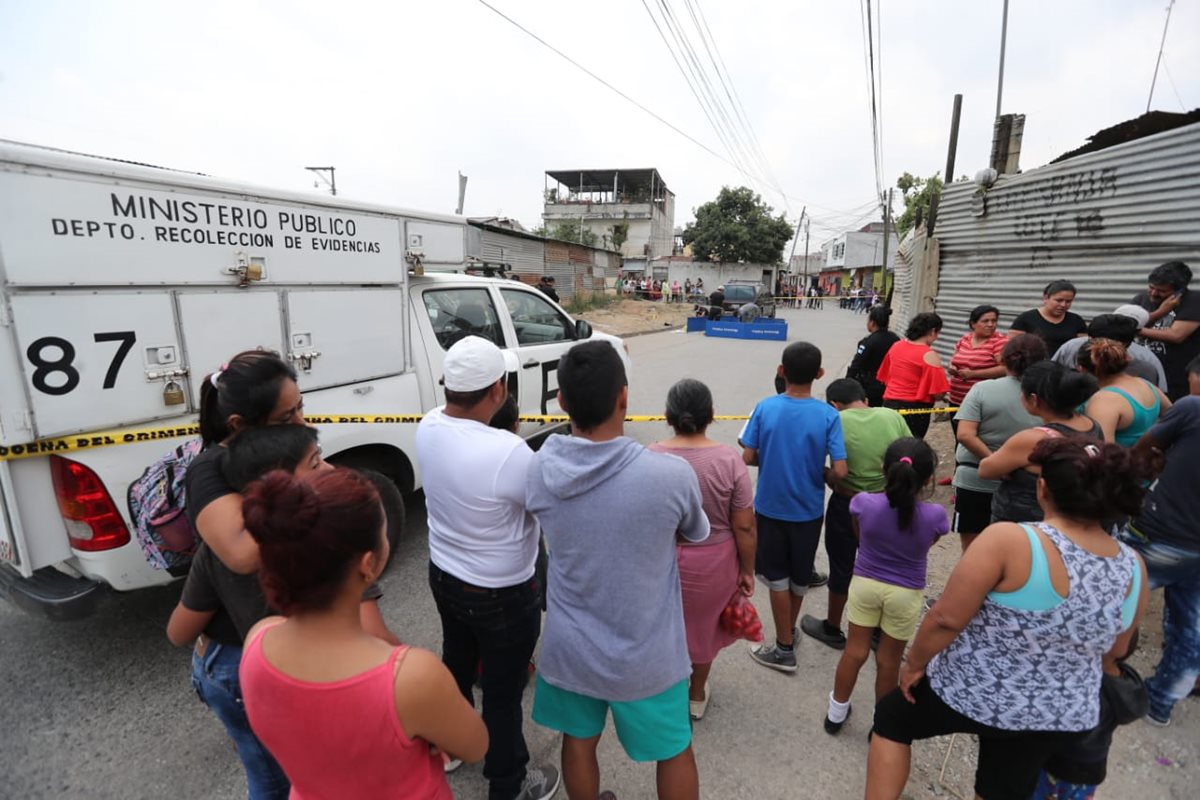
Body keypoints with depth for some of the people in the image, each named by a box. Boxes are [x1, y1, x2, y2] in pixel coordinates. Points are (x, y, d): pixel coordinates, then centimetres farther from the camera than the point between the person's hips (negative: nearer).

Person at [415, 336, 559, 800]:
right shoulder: (508, 451, -35)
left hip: (443, 575, 7)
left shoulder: (428, 427, -11)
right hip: (502, 594, -7)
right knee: (504, 692, 15)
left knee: (456, 663, 31)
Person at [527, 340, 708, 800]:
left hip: (570, 647, 3)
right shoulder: (672, 475, -27)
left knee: (578, 743, 27)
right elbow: (697, 535, -4)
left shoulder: (539, 471, -18)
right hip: (646, 655, -2)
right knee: (674, 752, 24)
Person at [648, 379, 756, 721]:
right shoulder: (729, 460, -16)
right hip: (712, 563, 0)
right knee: (703, 625, 22)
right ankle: (697, 696, 42)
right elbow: (744, 527, -12)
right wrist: (747, 570, 2)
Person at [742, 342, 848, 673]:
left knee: (777, 578, 12)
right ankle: (790, 628, 42)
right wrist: (821, 473, 4)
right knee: (800, 576, 21)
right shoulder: (828, 415, -14)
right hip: (808, 510, 1)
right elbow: (839, 472, -17)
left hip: (770, 507, -1)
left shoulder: (765, 408, -13)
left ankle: (784, 649, 21)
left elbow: (747, 458, -11)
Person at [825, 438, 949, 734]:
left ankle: (836, 712, 34)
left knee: (855, 650, 16)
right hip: (906, 593, -1)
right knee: (889, 660, 16)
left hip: (865, 583, 1)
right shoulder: (934, 515, -23)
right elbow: (925, 546, -2)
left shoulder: (864, 503, -22)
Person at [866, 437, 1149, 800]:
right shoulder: (1133, 569, -9)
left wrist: (914, 664, -7)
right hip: (1060, 716, 5)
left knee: (891, 718, 22)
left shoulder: (1009, 541, -29)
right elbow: (1114, 651, 8)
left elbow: (946, 619, -25)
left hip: (972, 692, -5)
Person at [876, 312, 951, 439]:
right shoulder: (929, 355, -13)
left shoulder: (896, 346, 5)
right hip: (915, 409, -6)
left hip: (890, 404, 6)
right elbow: (938, 394, -13)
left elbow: (884, 378, 14)